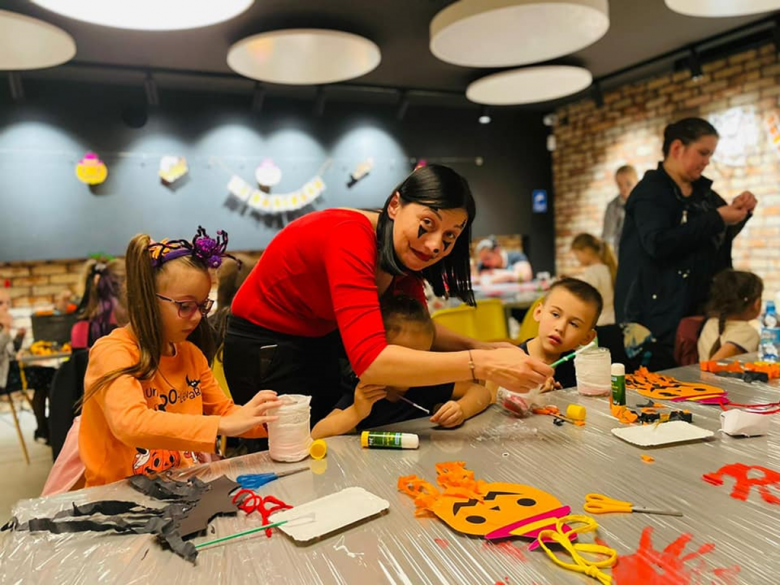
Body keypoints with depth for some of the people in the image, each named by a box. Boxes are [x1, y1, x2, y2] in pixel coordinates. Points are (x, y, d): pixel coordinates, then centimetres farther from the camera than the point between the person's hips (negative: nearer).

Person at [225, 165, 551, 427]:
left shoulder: (406, 251, -9)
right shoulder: (350, 238, -34)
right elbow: (370, 362, -44)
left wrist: (485, 349, -19)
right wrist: (482, 365, -47)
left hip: (322, 343, 7)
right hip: (267, 348, -7)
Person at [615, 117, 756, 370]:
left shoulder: (703, 192, 15)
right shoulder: (651, 191, -10)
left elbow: (721, 238, 26)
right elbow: (659, 243, -26)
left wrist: (738, 212, 7)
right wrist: (716, 219, -20)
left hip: (698, 309, 8)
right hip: (660, 313, -8)